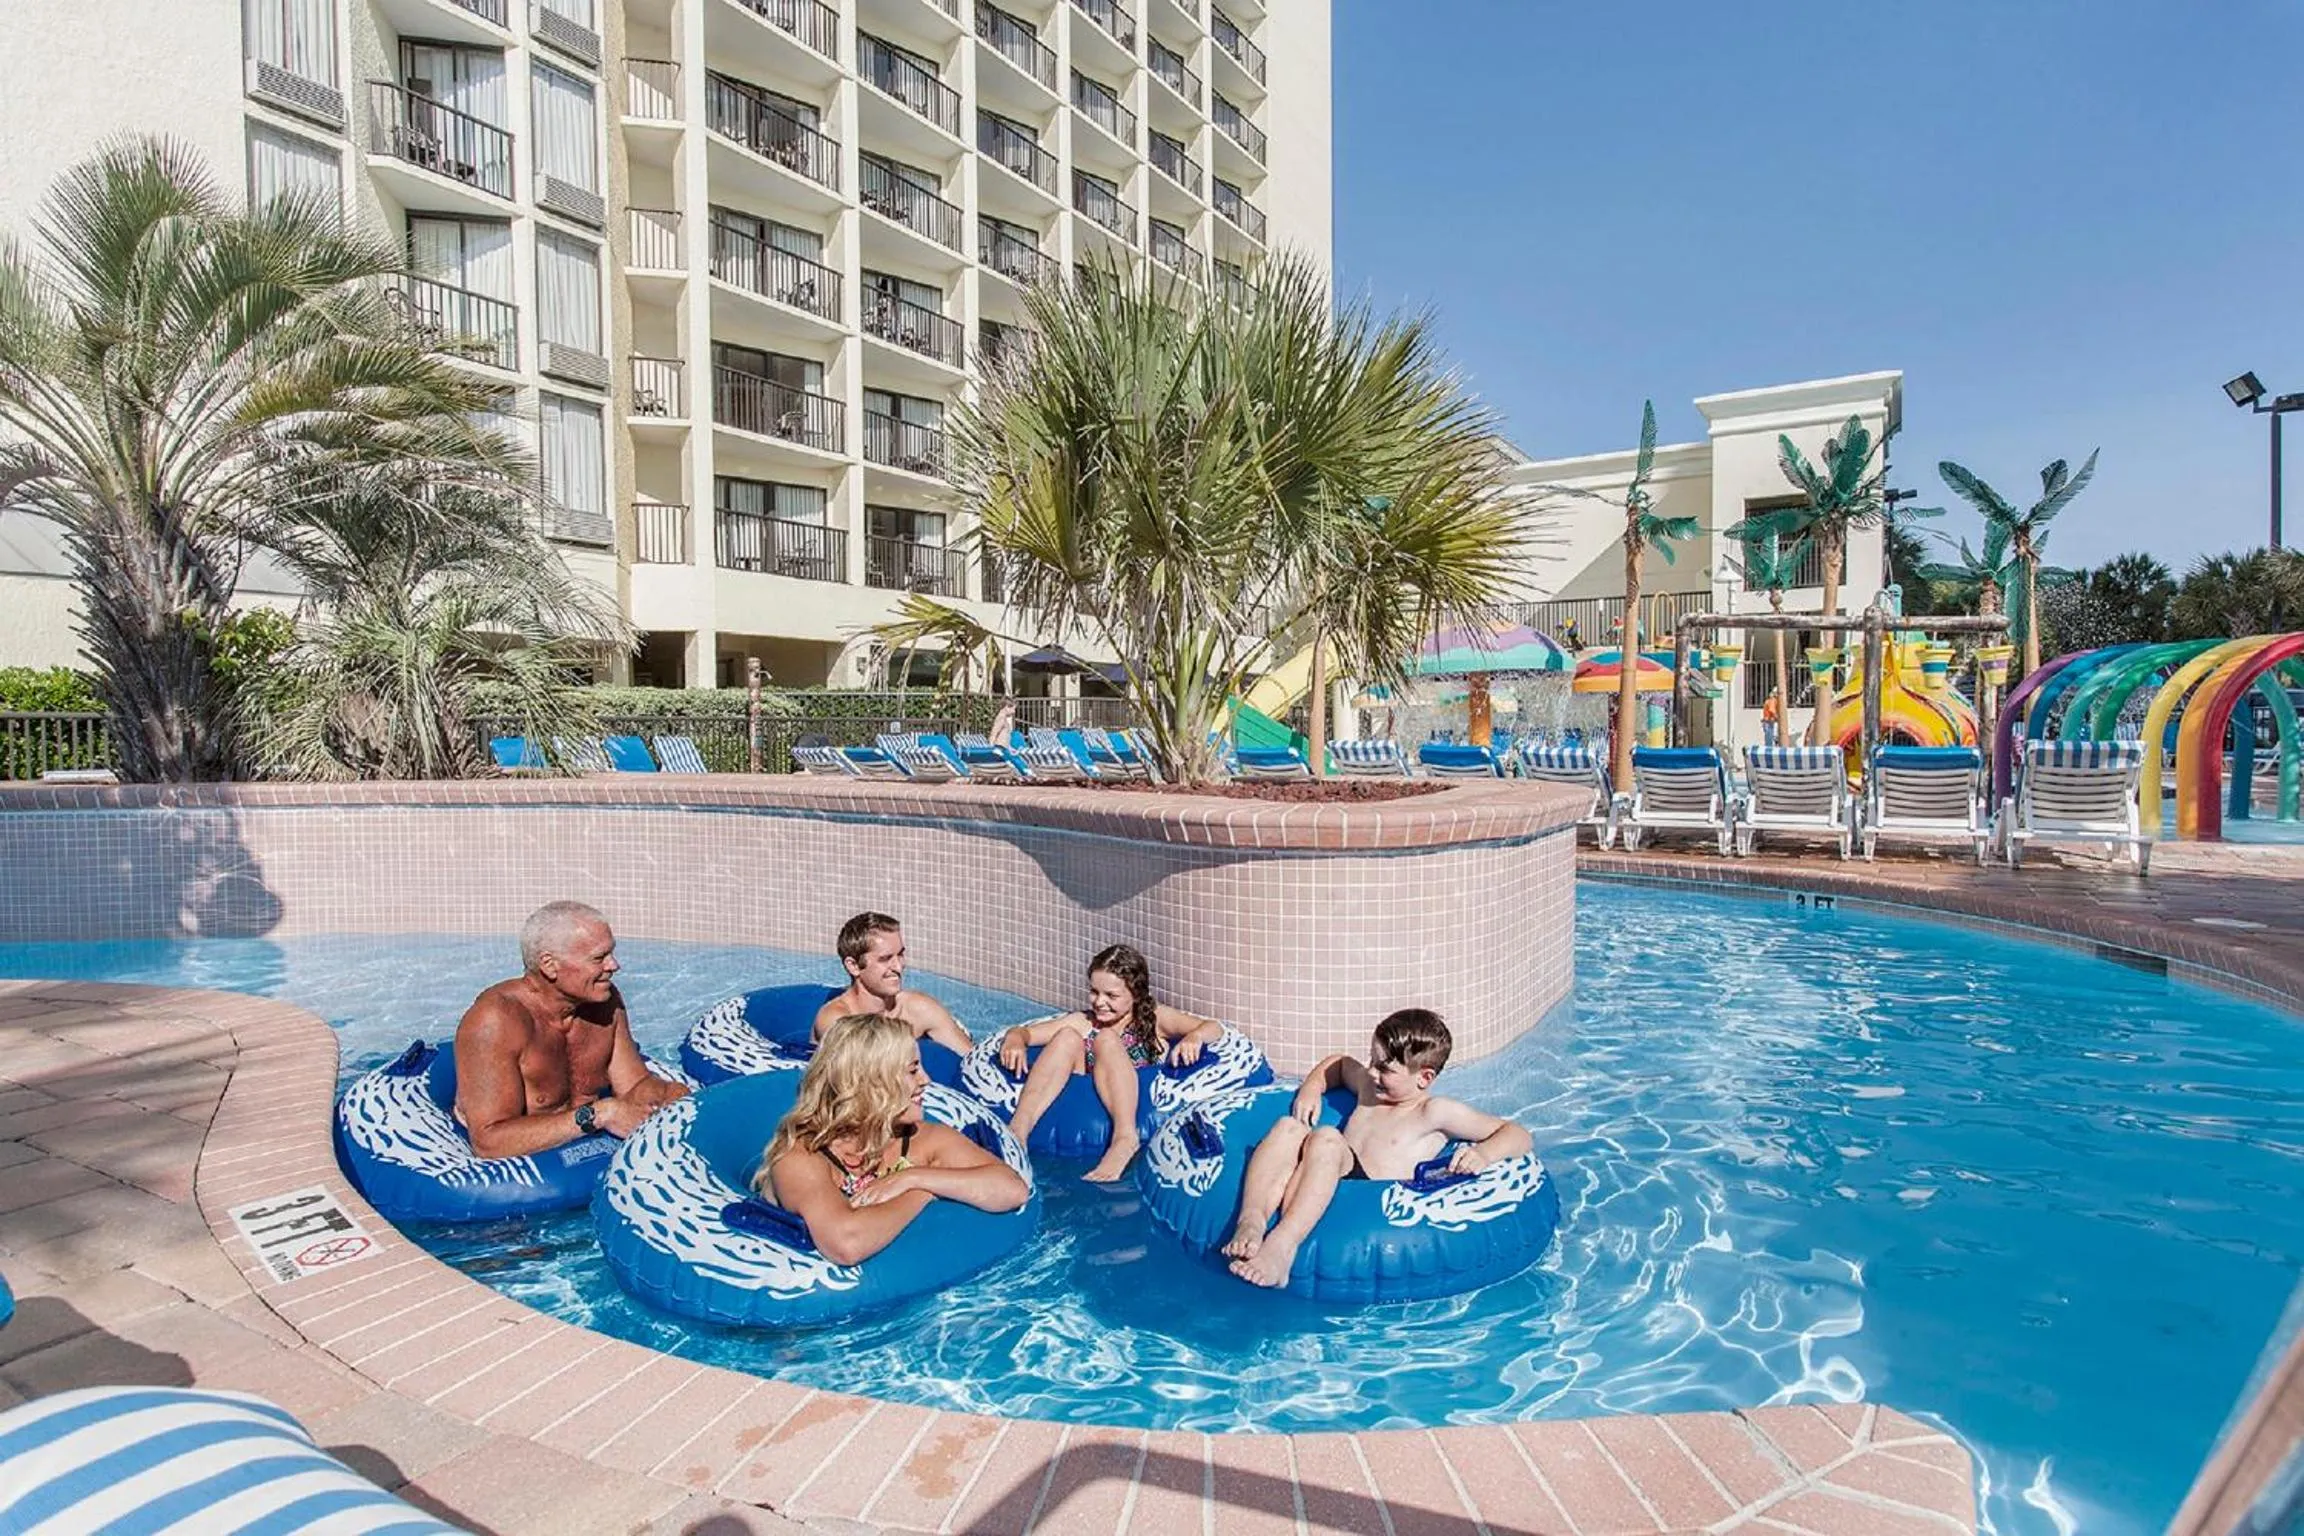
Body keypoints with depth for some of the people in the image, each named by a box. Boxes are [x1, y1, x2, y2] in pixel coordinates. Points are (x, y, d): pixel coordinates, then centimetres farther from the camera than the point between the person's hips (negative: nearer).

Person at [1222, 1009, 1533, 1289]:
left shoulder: (1435, 1112, 6)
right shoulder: (1369, 1087, 24)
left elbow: (1518, 1136, 4)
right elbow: (1339, 1064, 45)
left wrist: (1484, 1155, -16)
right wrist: (1312, 1087, 26)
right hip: (1320, 1197, 6)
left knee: (1326, 1139, -32)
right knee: (1289, 1128, -20)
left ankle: (1281, 1244, -47)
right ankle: (1251, 1223, -39)